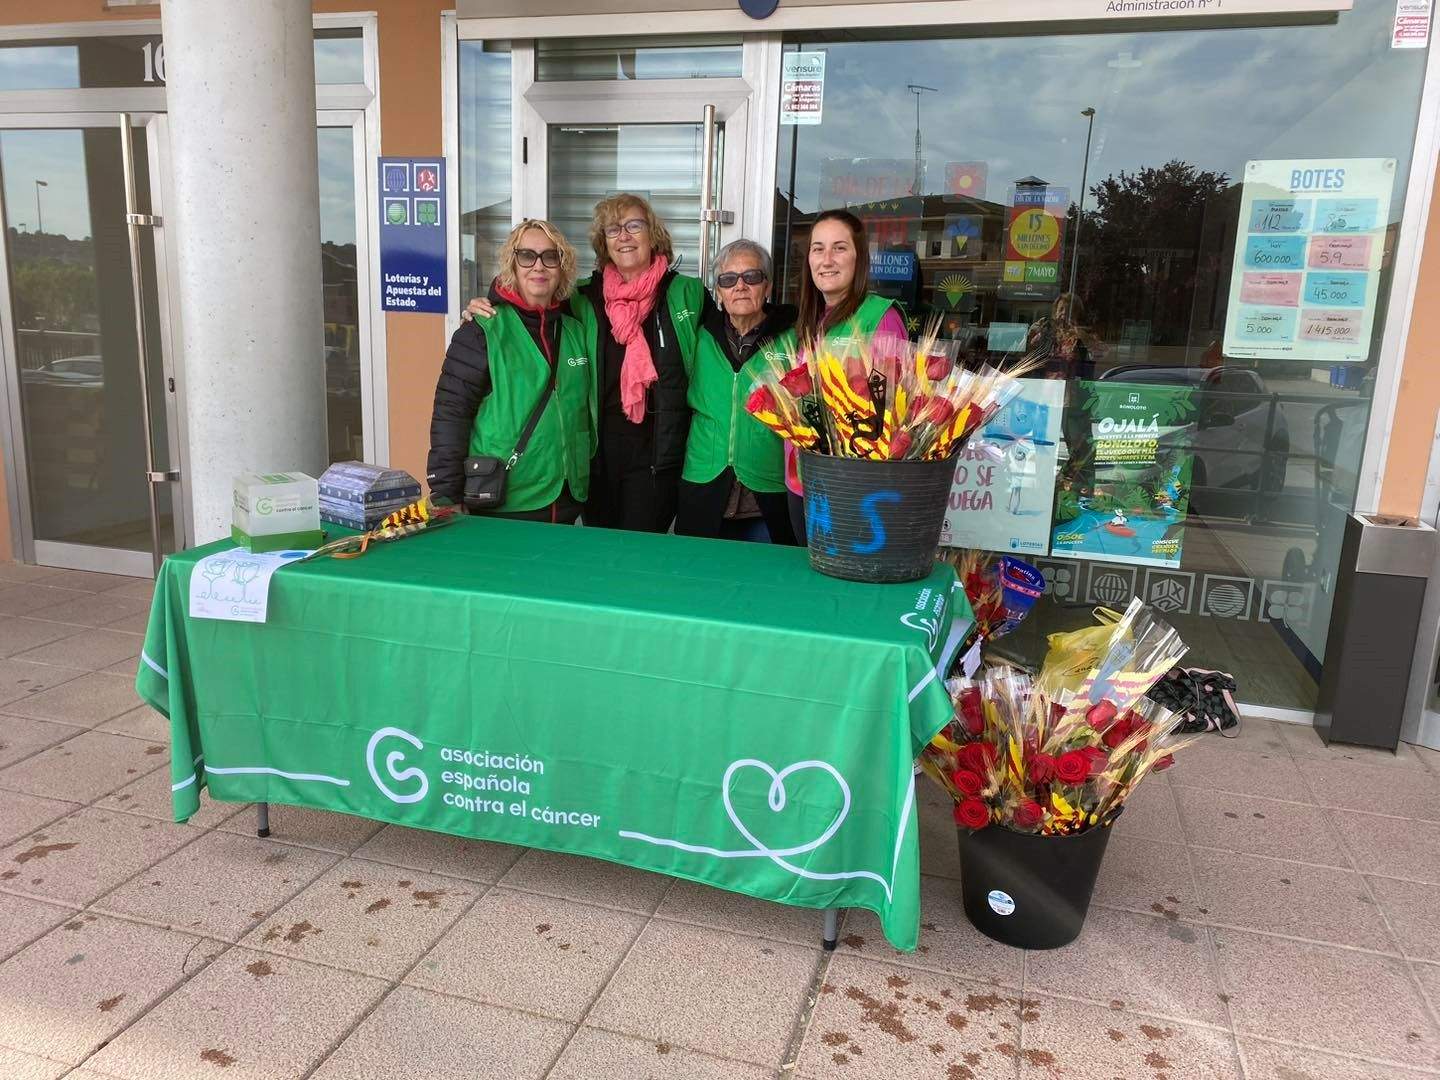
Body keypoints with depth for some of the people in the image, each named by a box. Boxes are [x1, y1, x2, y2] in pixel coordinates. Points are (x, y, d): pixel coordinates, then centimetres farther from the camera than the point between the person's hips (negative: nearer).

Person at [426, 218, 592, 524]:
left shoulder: (574, 331, 9)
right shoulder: (482, 332, -8)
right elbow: (450, 413, -10)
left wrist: (586, 480, 16)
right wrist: (446, 497, -14)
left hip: (567, 501, 5)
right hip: (501, 507, -5)